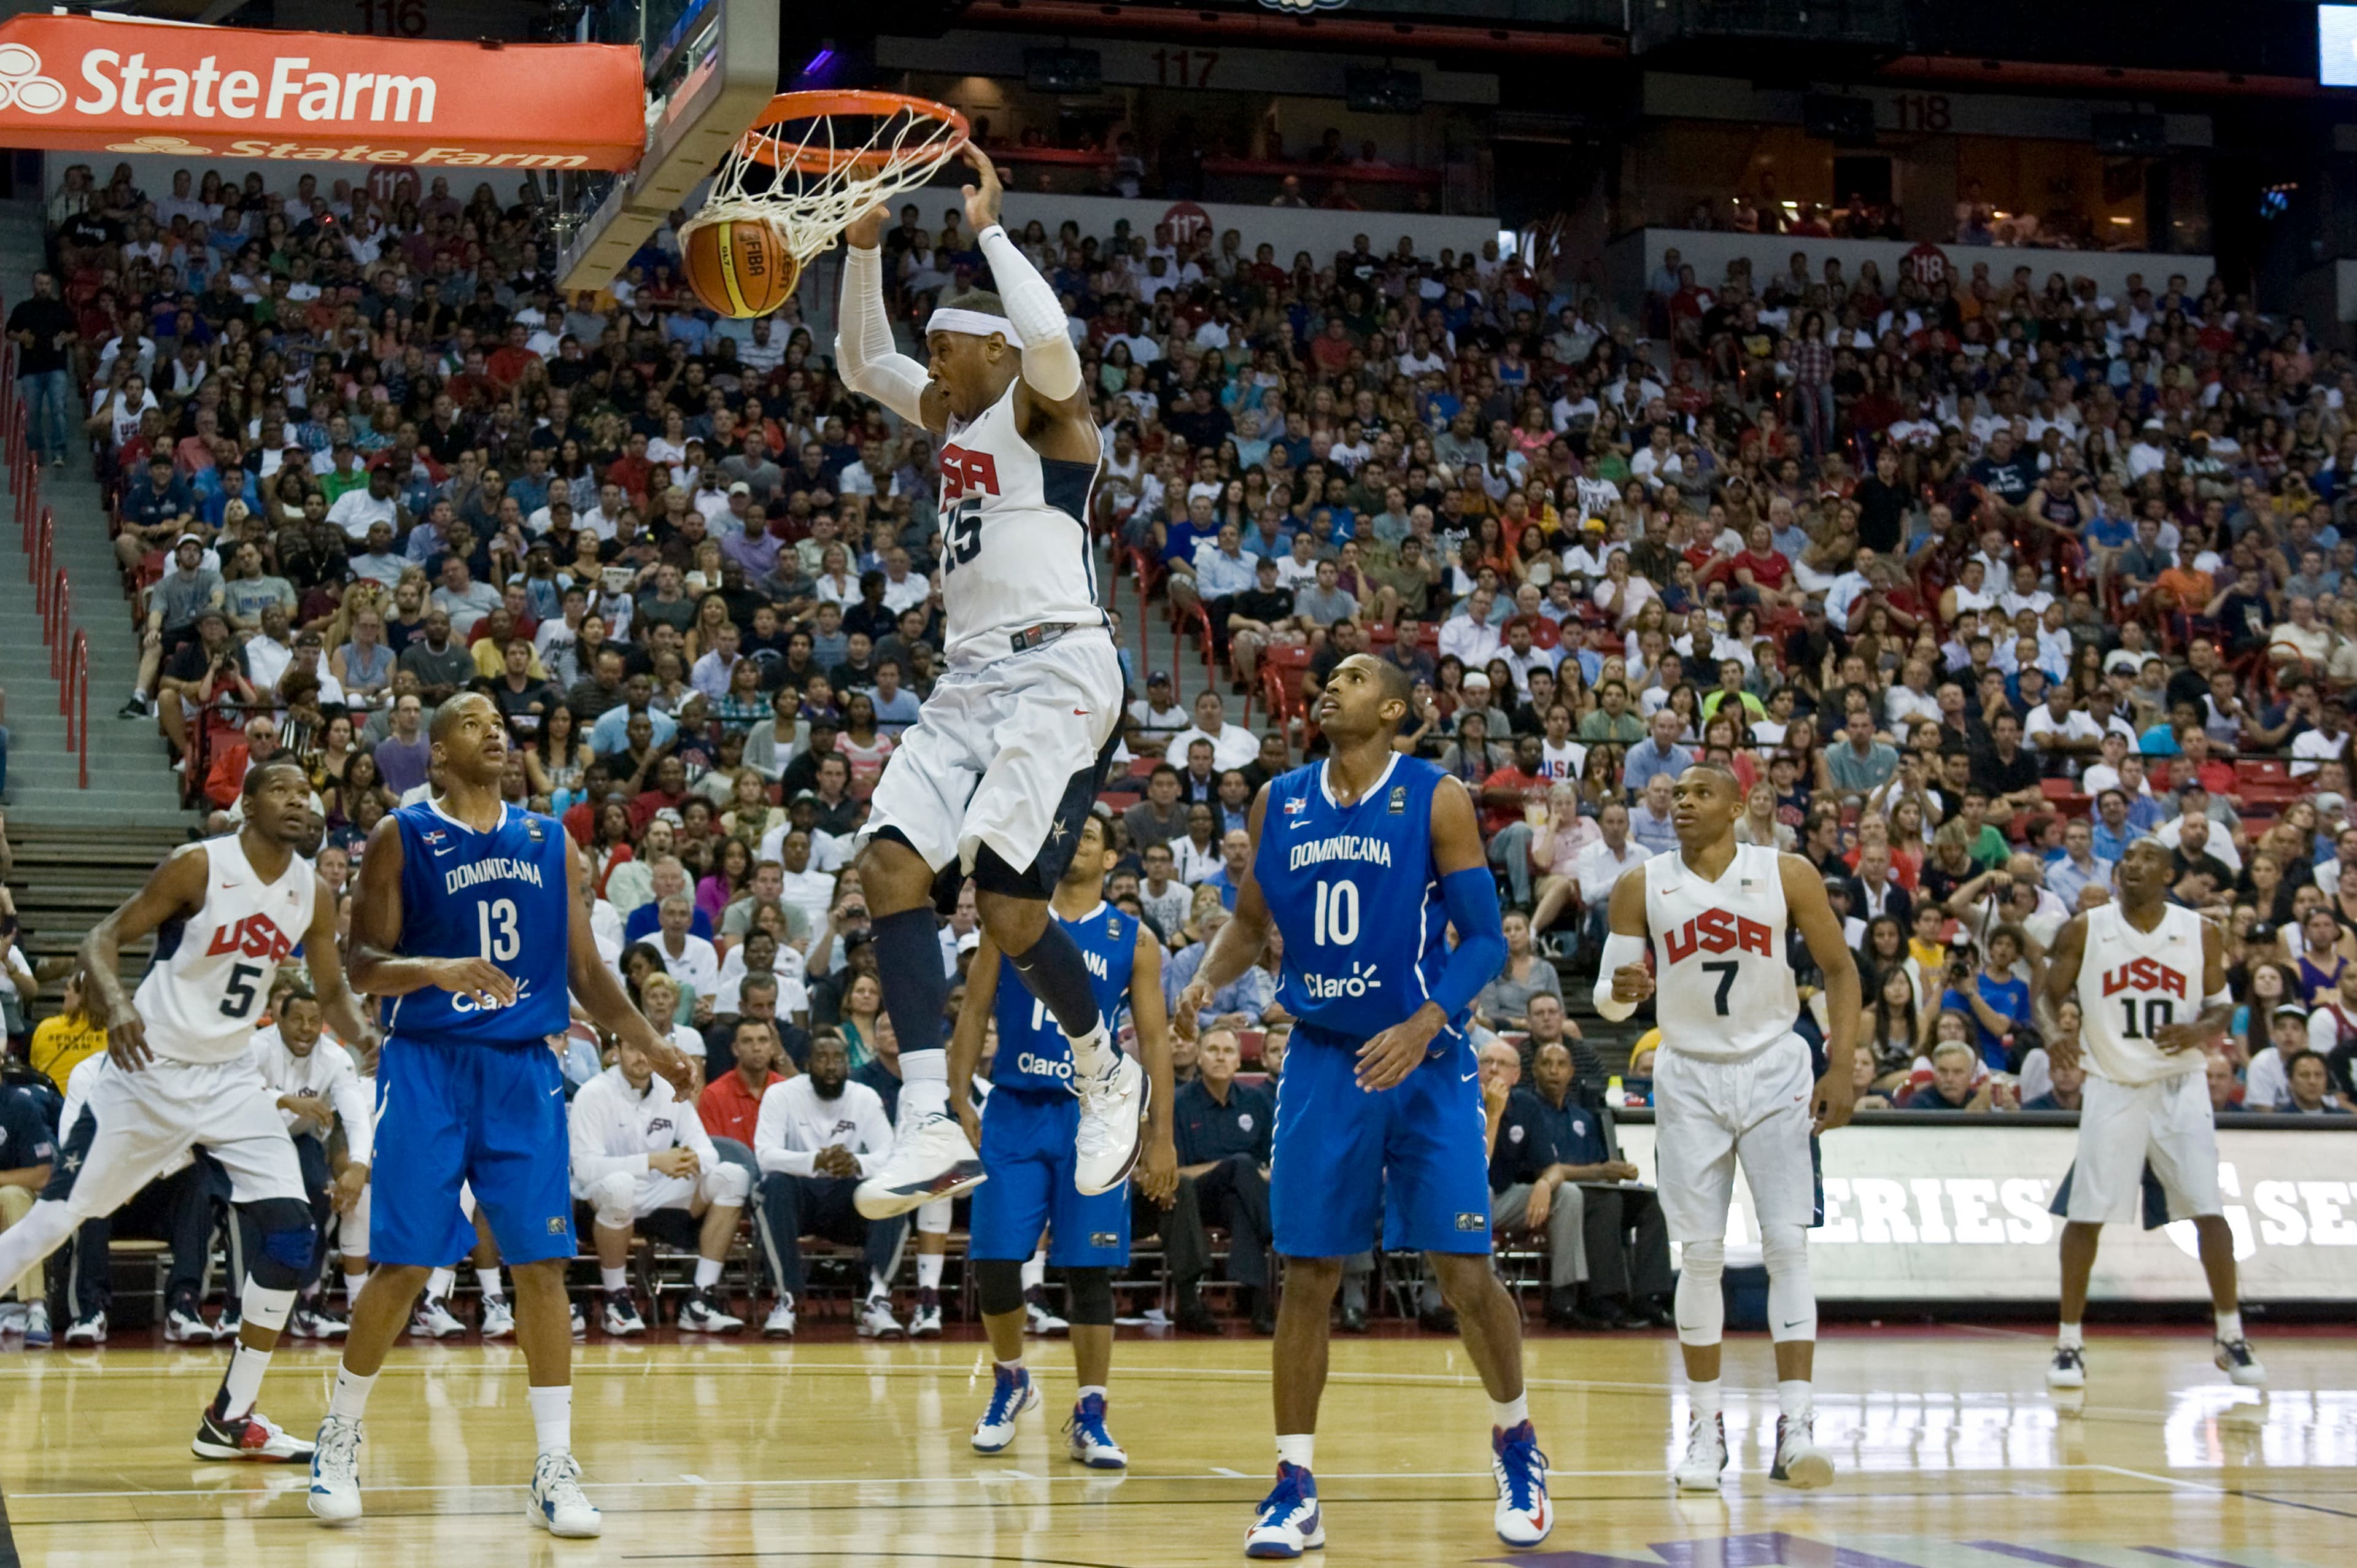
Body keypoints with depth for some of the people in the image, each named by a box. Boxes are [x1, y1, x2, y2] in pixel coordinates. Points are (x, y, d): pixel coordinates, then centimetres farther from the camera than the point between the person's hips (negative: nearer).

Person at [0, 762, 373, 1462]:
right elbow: (104, 939, -13)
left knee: (292, 1234, -6)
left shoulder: (313, 893, 0)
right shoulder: (199, 867, -15)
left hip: (231, 1077, 5)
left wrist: (366, 1034, -10)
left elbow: (332, 992, 12)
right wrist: (115, 1004, -33)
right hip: (150, 1068, -5)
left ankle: (231, 1419, 4)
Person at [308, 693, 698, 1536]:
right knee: (403, 1264, -3)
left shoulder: (551, 841, 11)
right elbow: (363, 965, -4)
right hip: (428, 1064, -3)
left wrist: (651, 1042, 1)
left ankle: (555, 1469, 4)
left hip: (525, 1069, 3)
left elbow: (586, 969, 14)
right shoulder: (402, 836, 0)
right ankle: (339, 1441, 17)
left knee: (542, 1264, -2)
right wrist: (435, 970, -23)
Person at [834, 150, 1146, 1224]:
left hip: (1055, 670, -9)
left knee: (1005, 900, -16)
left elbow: (1049, 340, -26)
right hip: (970, 677, 9)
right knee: (888, 862, -10)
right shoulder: (948, 413, 21)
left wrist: (989, 228, -14)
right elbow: (860, 363, 31)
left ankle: (1108, 1077, 12)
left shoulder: (1043, 406, -3)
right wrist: (864, 246, 17)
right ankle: (932, 1131, -16)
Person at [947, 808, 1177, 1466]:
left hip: (1092, 1116, -1)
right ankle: (1010, 1381, 23)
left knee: (1089, 1271, -1)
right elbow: (974, 1013, 7)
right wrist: (960, 1101, -3)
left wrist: (1162, 1135, -3)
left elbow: (1154, 1039, 3)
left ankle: (1089, 1418, 7)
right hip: (1014, 1112, 1)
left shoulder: (1133, 940, 4)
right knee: (994, 1262, -2)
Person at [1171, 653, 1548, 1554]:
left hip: (1424, 1063, -3)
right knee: (1307, 1274, 1)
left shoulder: (1436, 800, -6)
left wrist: (1423, 1025, -22)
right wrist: (1208, 978, -5)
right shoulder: (1279, 802, 6)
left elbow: (1485, 938, -7)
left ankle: (1515, 1443, 21)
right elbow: (1251, 922, 16)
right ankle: (1295, 1488, 8)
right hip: (1323, 1062, 3)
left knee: (1463, 1271, -3)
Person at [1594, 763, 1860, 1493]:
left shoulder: (1788, 876, -6)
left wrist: (1841, 1069, -6)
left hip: (1774, 1073, -1)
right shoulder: (1642, 886, -3)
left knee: (1787, 1246, -8)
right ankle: (1707, 1426, 10)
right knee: (1699, 1254, 1)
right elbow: (1608, 997, 0)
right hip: (1690, 1076, 1)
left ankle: (1794, 1425, -10)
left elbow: (1840, 968, 3)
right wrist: (1619, 989, -25)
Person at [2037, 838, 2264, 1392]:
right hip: (2112, 1087, 0)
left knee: (2209, 1210, -5)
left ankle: (2231, 1339, 7)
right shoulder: (2083, 931, -2)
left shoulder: (2202, 934, 0)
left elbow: (2222, 1005, 8)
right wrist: (2052, 1035, -19)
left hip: (2179, 1086, 1)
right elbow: (2048, 997, 3)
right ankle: (2069, 1343, 6)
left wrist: (2200, 1030, -14)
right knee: (2086, 1214, -3)